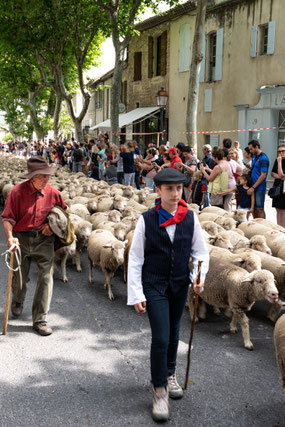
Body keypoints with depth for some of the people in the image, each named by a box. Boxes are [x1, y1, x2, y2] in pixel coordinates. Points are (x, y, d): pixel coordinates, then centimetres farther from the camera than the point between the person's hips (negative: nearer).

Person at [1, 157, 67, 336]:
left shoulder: (53, 192, -4)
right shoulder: (18, 192, -12)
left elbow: (63, 212, 14)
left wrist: (52, 225, -3)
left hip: (44, 240, 1)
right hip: (22, 239, -1)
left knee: (46, 277, -7)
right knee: (19, 277, 14)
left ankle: (40, 320, 4)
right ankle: (18, 301, 50)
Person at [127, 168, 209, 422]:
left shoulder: (191, 218, -4)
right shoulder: (147, 220, -10)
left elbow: (200, 252, 4)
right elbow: (135, 259, -7)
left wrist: (200, 276, -14)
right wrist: (136, 294, -10)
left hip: (180, 285, 3)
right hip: (154, 285, -3)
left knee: (173, 333, 19)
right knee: (160, 338, -9)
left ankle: (170, 374, 44)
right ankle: (160, 391, 8)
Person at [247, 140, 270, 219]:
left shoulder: (263, 158, -13)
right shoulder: (254, 157, 14)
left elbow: (263, 175, -17)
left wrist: (253, 187, -18)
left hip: (260, 188, -8)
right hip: (253, 187, 8)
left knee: (260, 209, -3)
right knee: (254, 208, 12)